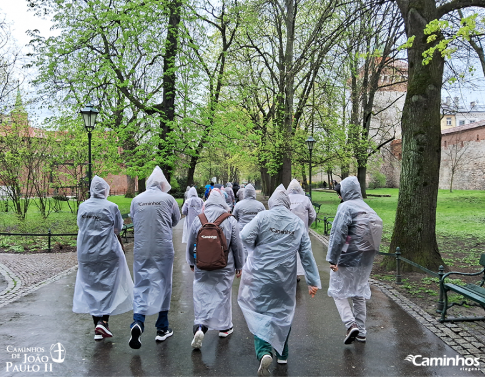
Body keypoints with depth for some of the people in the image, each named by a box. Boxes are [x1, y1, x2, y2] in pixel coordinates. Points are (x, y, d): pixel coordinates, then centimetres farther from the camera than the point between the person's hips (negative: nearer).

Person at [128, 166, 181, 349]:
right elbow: (176, 220, 9)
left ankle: (137, 322, -13)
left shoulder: (136, 200, 1)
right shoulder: (168, 199, -4)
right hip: (163, 249, -1)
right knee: (163, 285, 11)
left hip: (141, 250, 2)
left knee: (141, 286, 9)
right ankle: (162, 328, 20)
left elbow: (133, 221, 14)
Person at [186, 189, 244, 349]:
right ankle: (224, 327, 27)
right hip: (224, 266, 0)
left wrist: (191, 262, 21)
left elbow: (191, 244, 7)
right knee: (223, 294, 13)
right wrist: (239, 265, 10)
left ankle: (200, 326, -13)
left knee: (201, 294, 5)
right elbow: (237, 245, -1)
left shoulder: (198, 220, -2)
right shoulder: (230, 220, -7)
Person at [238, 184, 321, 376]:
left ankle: (264, 351, -18)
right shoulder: (298, 223, 3)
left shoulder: (263, 217, -7)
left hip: (261, 275, -3)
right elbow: (307, 254, 3)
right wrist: (313, 281, 6)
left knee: (260, 313, 3)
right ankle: (282, 354, 32)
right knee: (283, 313, 19)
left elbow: (245, 238, -16)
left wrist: (257, 250, 6)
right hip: (286, 279, 3)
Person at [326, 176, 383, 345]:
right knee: (360, 294, 17)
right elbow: (375, 235, 12)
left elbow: (338, 235, -21)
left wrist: (333, 259, -17)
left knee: (339, 292, 7)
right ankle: (361, 331, 23)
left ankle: (351, 324, -7)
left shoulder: (346, 207, -15)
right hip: (365, 261, 8)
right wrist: (369, 256, 17)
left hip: (347, 259, -7)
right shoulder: (368, 208, 9)